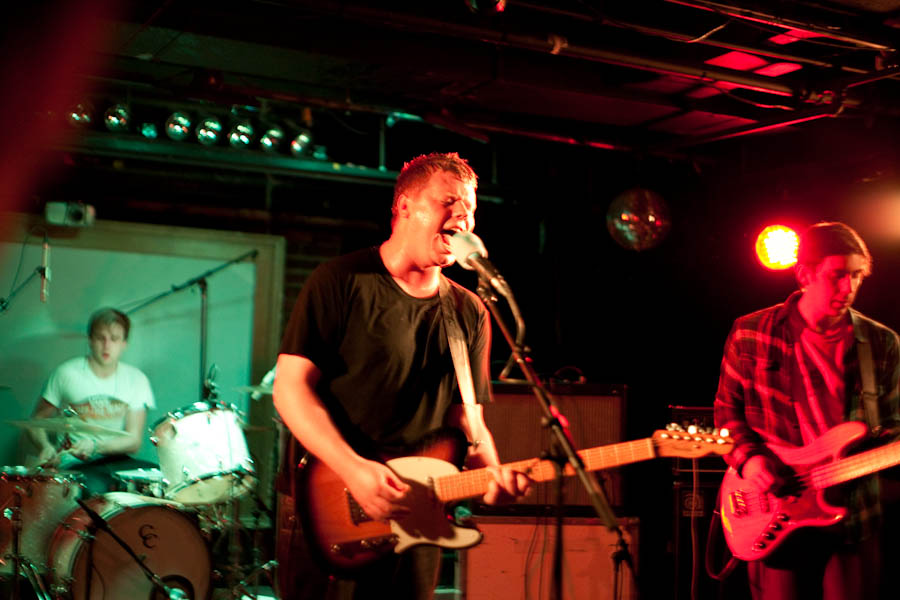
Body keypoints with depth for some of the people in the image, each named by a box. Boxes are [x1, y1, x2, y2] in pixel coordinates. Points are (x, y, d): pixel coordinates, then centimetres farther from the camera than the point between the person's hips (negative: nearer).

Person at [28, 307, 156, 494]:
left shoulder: (136, 380, 3)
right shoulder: (67, 374, -4)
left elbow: (133, 441, 0)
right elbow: (37, 420, 6)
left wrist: (96, 447, -18)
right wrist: (46, 447, -16)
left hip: (117, 461, 3)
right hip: (74, 465, -3)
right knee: (96, 488, -35)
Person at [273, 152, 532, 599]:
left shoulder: (470, 314, 9)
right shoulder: (342, 282, -6)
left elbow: (466, 419, 10)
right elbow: (291, 387, -11)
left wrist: (491, 473, -12)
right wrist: (354, 471, -22)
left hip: (412, 516, 5)